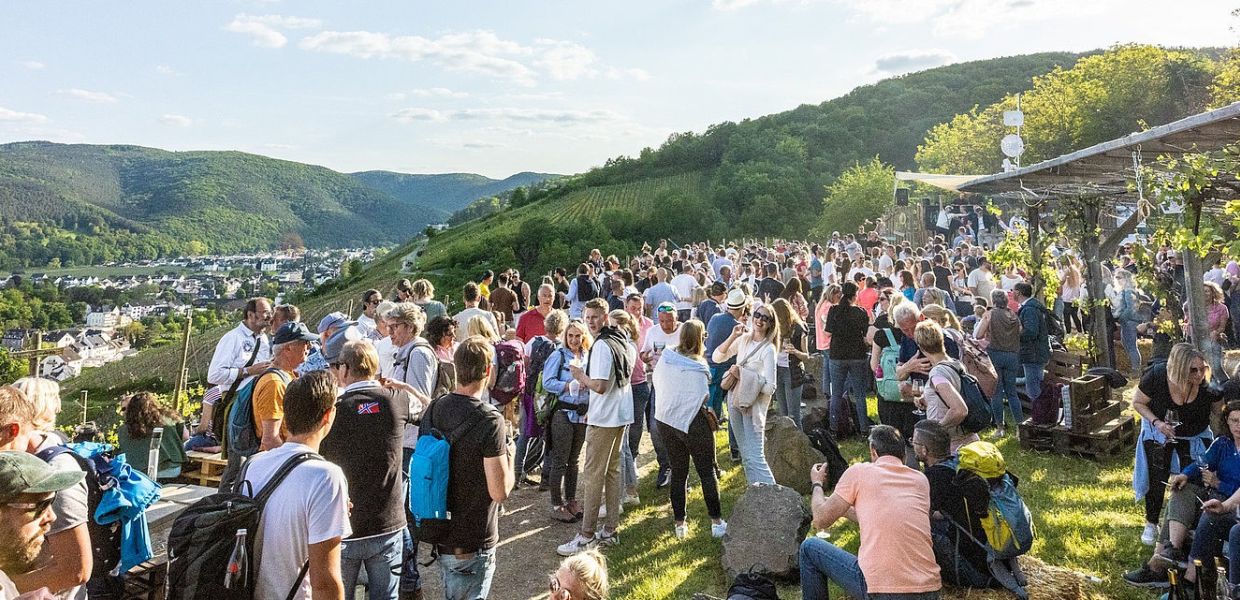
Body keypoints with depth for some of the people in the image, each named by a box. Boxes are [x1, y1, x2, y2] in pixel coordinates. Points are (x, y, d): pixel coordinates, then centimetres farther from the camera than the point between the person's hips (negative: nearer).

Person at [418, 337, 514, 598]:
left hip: (437, 531, 7)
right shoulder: (490, 420, -23)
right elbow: (499, 491, -22)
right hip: (472, 542, -7)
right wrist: (510, 456, -4)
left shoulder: (433, 409, -2)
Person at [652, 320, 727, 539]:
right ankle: (716, 522, 13)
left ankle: (679, 523, 19)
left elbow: (656, 382, 5)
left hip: (665, 420, 5)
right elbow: (705, 396, -14)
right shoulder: (699, 367, -19)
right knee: (707, 472, 9)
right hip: (692, 422, -5)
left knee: (678, 472, 15)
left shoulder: (665, 357, -6)